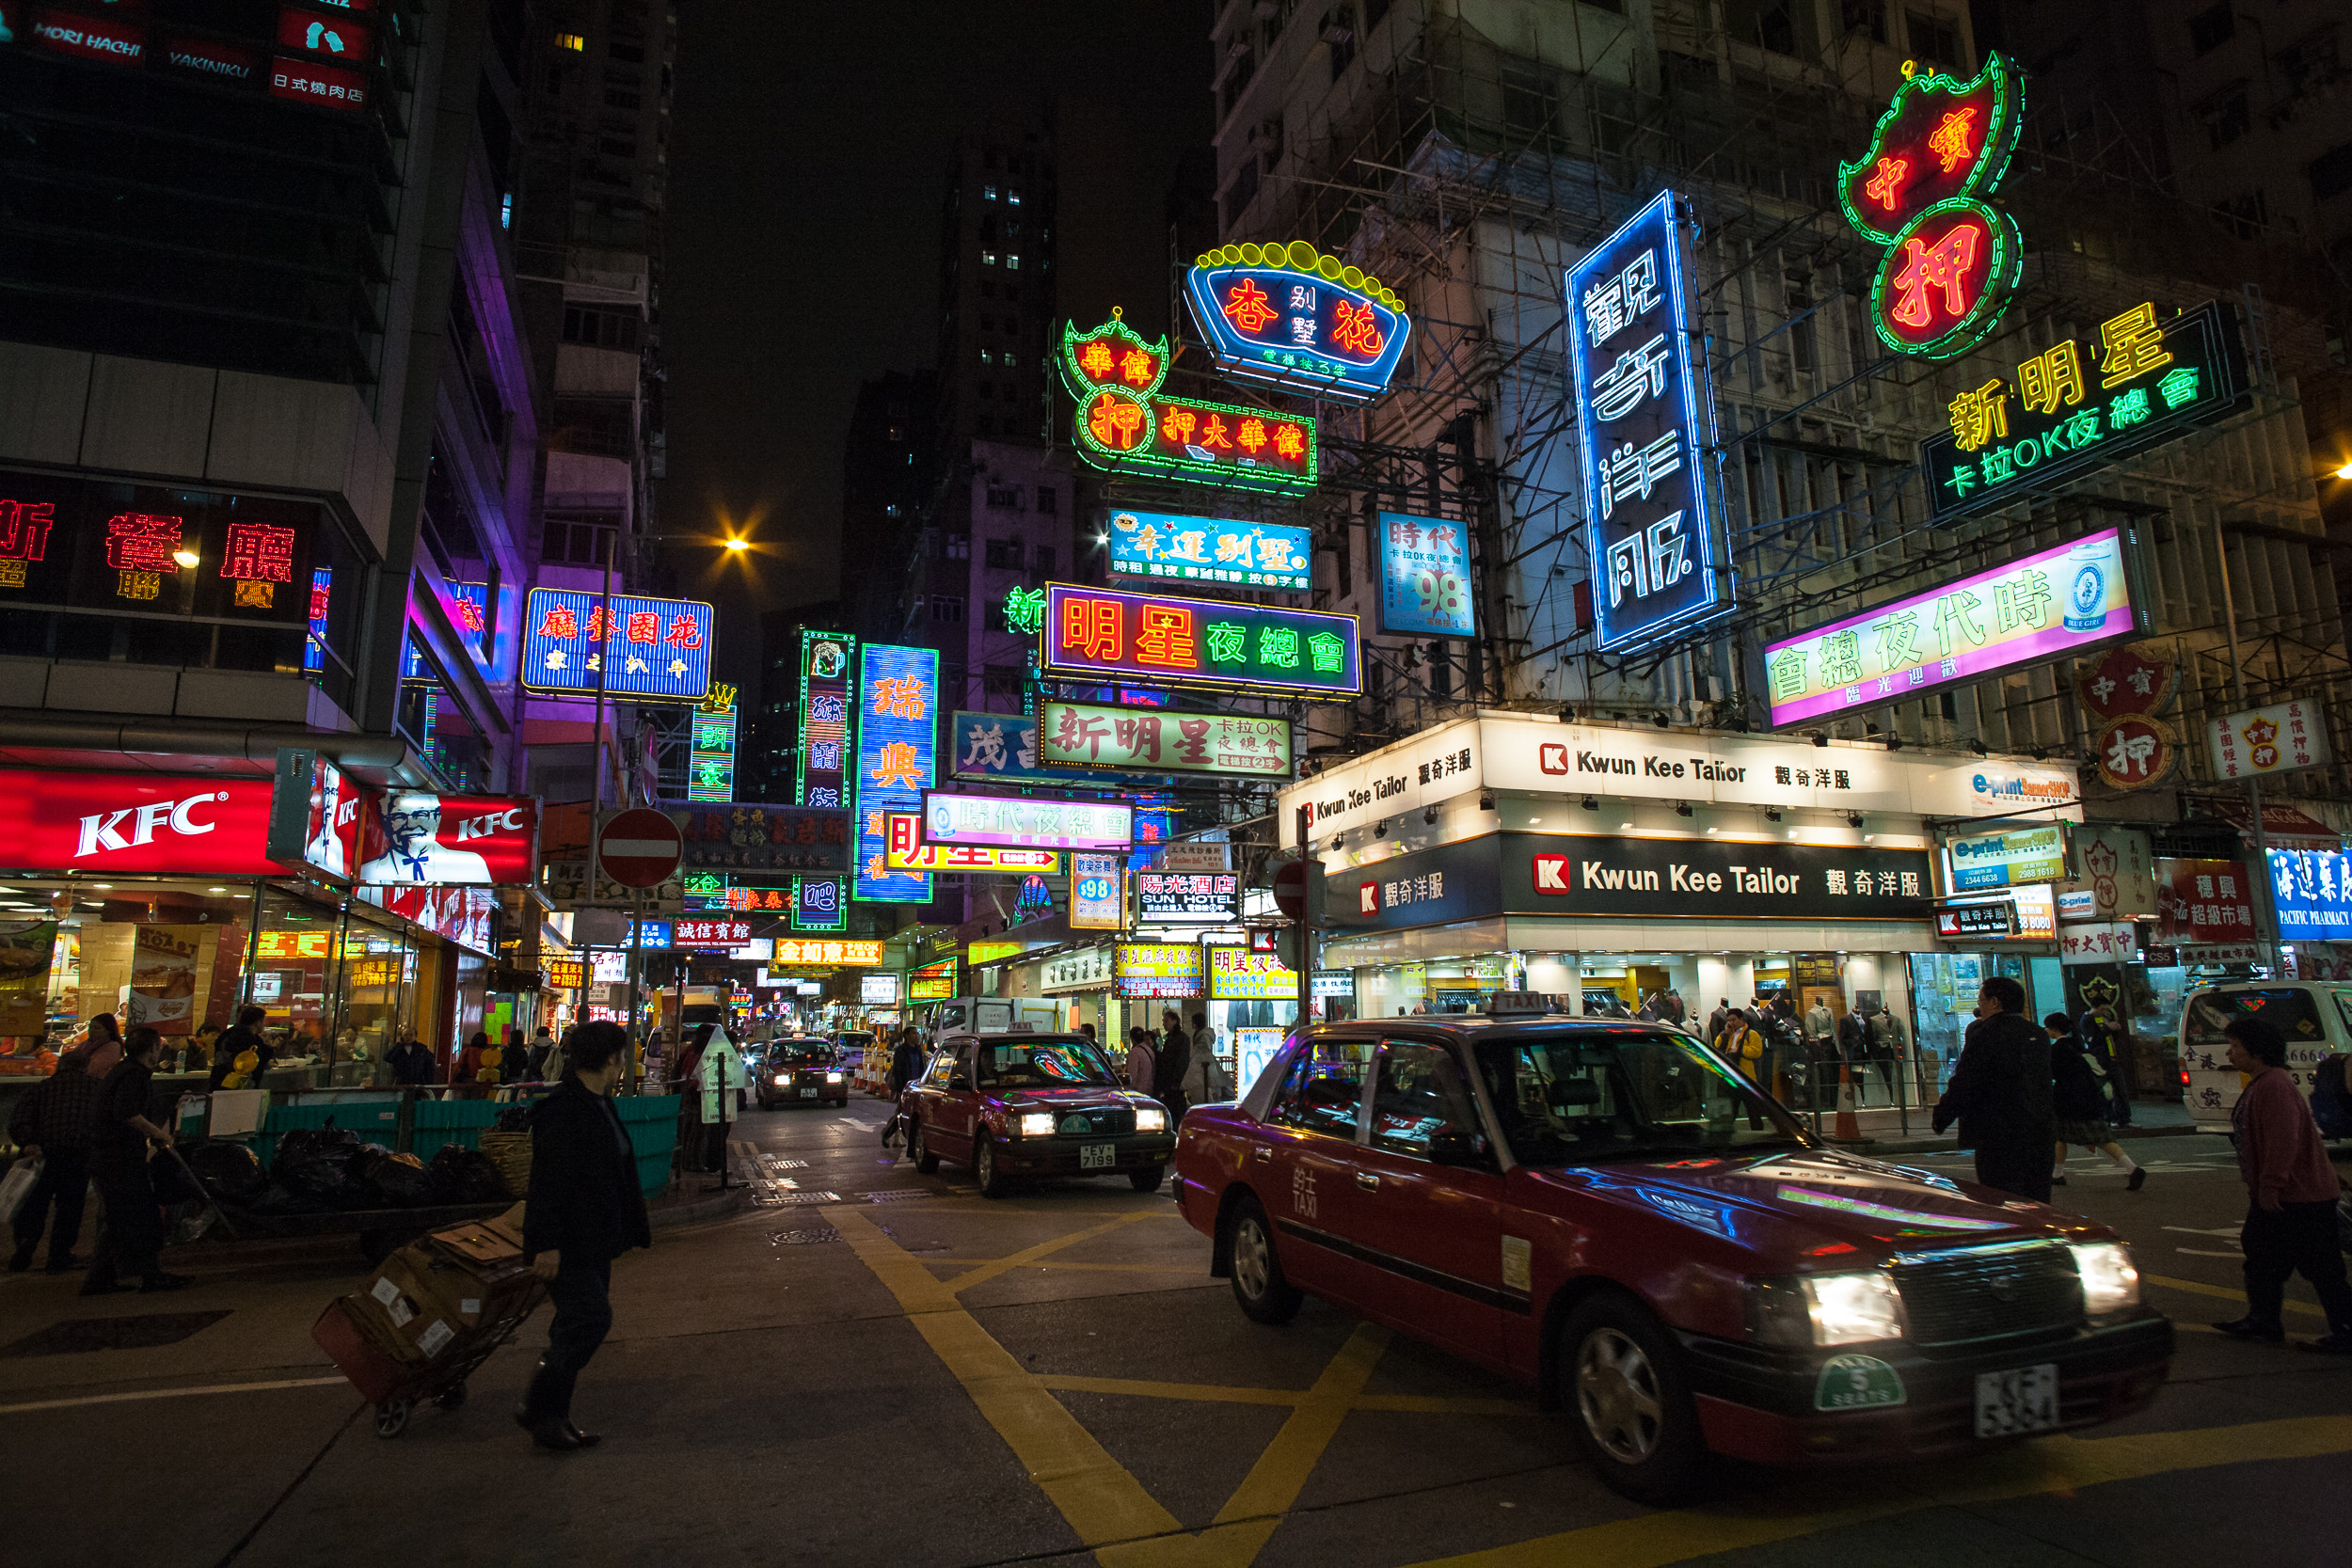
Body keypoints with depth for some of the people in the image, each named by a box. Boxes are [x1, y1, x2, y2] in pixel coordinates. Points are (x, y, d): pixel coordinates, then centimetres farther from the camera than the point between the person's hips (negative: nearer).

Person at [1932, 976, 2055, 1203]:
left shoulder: (1983, 1033, -13)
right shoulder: (2039, 1035, 9)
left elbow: (1963, 1084, -12)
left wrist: (1941, 1115, -2)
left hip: (1999, 1138, -7)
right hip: (2041, 1135, 8)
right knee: (2038, 1206, 14)